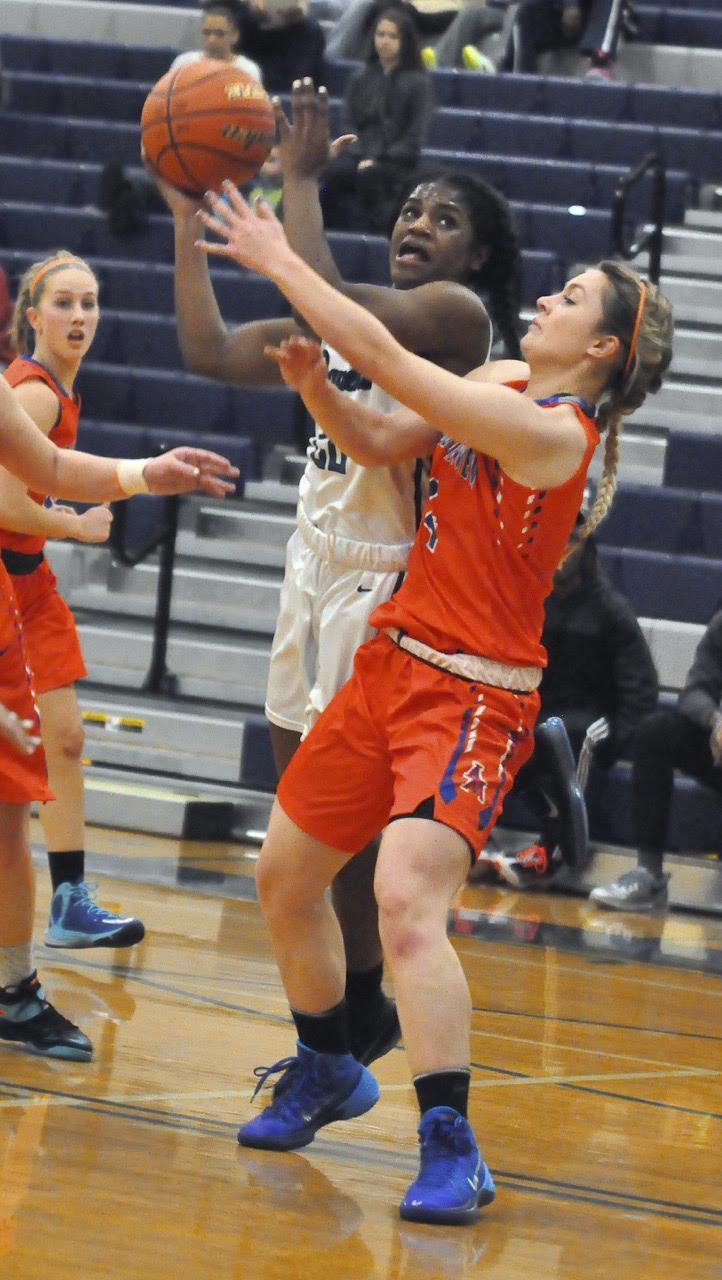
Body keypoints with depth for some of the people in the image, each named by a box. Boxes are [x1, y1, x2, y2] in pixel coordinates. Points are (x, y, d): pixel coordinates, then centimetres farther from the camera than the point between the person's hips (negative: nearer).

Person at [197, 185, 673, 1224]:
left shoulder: (549, 430, -21)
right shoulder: (501, 383, 7)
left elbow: (386, 357, -23)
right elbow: (377, 444, 15)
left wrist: (279, 260, -17)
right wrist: (315, 386, -6)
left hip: (474, 697, -9)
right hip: (394, 664, 9)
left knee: (406, 900, -27)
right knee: (285, 874, 17)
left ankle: (451, 1148, -23)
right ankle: (326, 1072, 38)